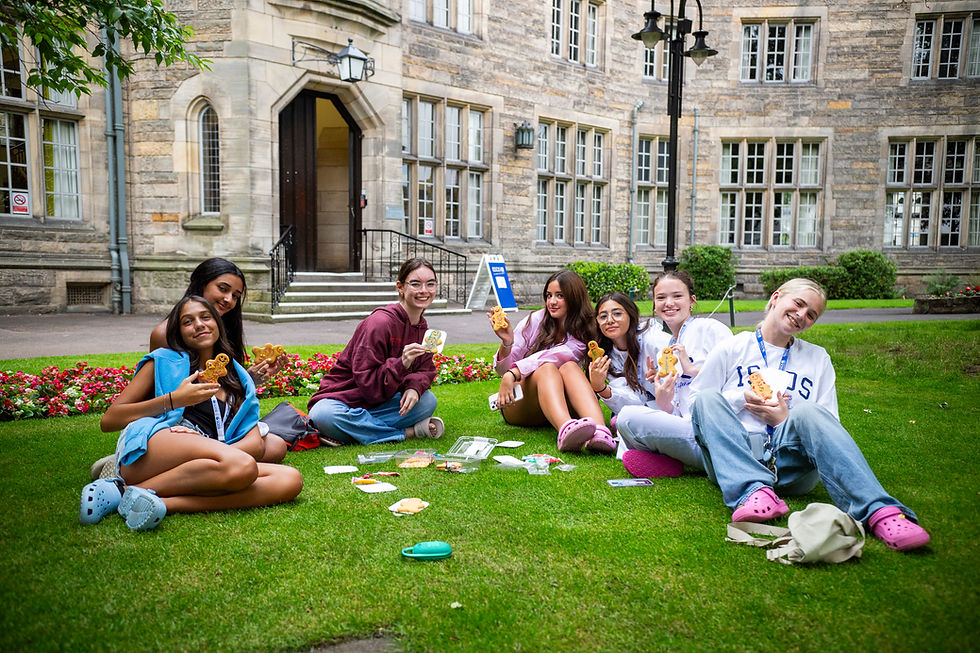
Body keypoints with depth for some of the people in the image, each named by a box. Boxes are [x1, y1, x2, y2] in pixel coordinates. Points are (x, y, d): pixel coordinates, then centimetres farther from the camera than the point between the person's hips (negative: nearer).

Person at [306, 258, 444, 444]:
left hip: (380, 402, 5)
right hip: (341, 399, -5)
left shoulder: (422, 327, 5)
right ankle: (408, 432, -28)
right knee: (323, 416, -39)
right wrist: (401, 364, -36)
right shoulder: (380, 322, -21)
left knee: (428, 401, -19)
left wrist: (414, 387, -21)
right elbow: (367, 382, -22)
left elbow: (425, 370, 2)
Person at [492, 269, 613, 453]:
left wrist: (513, 373, -34)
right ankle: (566, 430, -62)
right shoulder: (536, 320, -1)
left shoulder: (583, 334, -2)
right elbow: (502, 369, -3)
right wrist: (506, 342, -23)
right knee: (547, 368, -30)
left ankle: (599, 432, -54)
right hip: (517, 407, 0)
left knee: (569, 366, -27)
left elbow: (555, 355, -22)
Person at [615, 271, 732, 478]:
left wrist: (692, 369, -11)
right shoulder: (662, 350, 20)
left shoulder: (710, 329, 0)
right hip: (686, 427, 8)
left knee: (629, 417, -21)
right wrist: (662, 397, -5)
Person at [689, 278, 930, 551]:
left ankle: (879, 511, -46)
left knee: (807, 412, -31)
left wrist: (786, 420, -4)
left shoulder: (818, 358, 21)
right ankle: (754, 491, -45)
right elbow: (696, 401, 9)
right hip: (736, 458, 0)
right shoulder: (732, 349, 13)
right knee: (709, 398, -27)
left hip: (788, 461, 1)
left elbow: (827, 424, 13)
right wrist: (742, 399, -5)